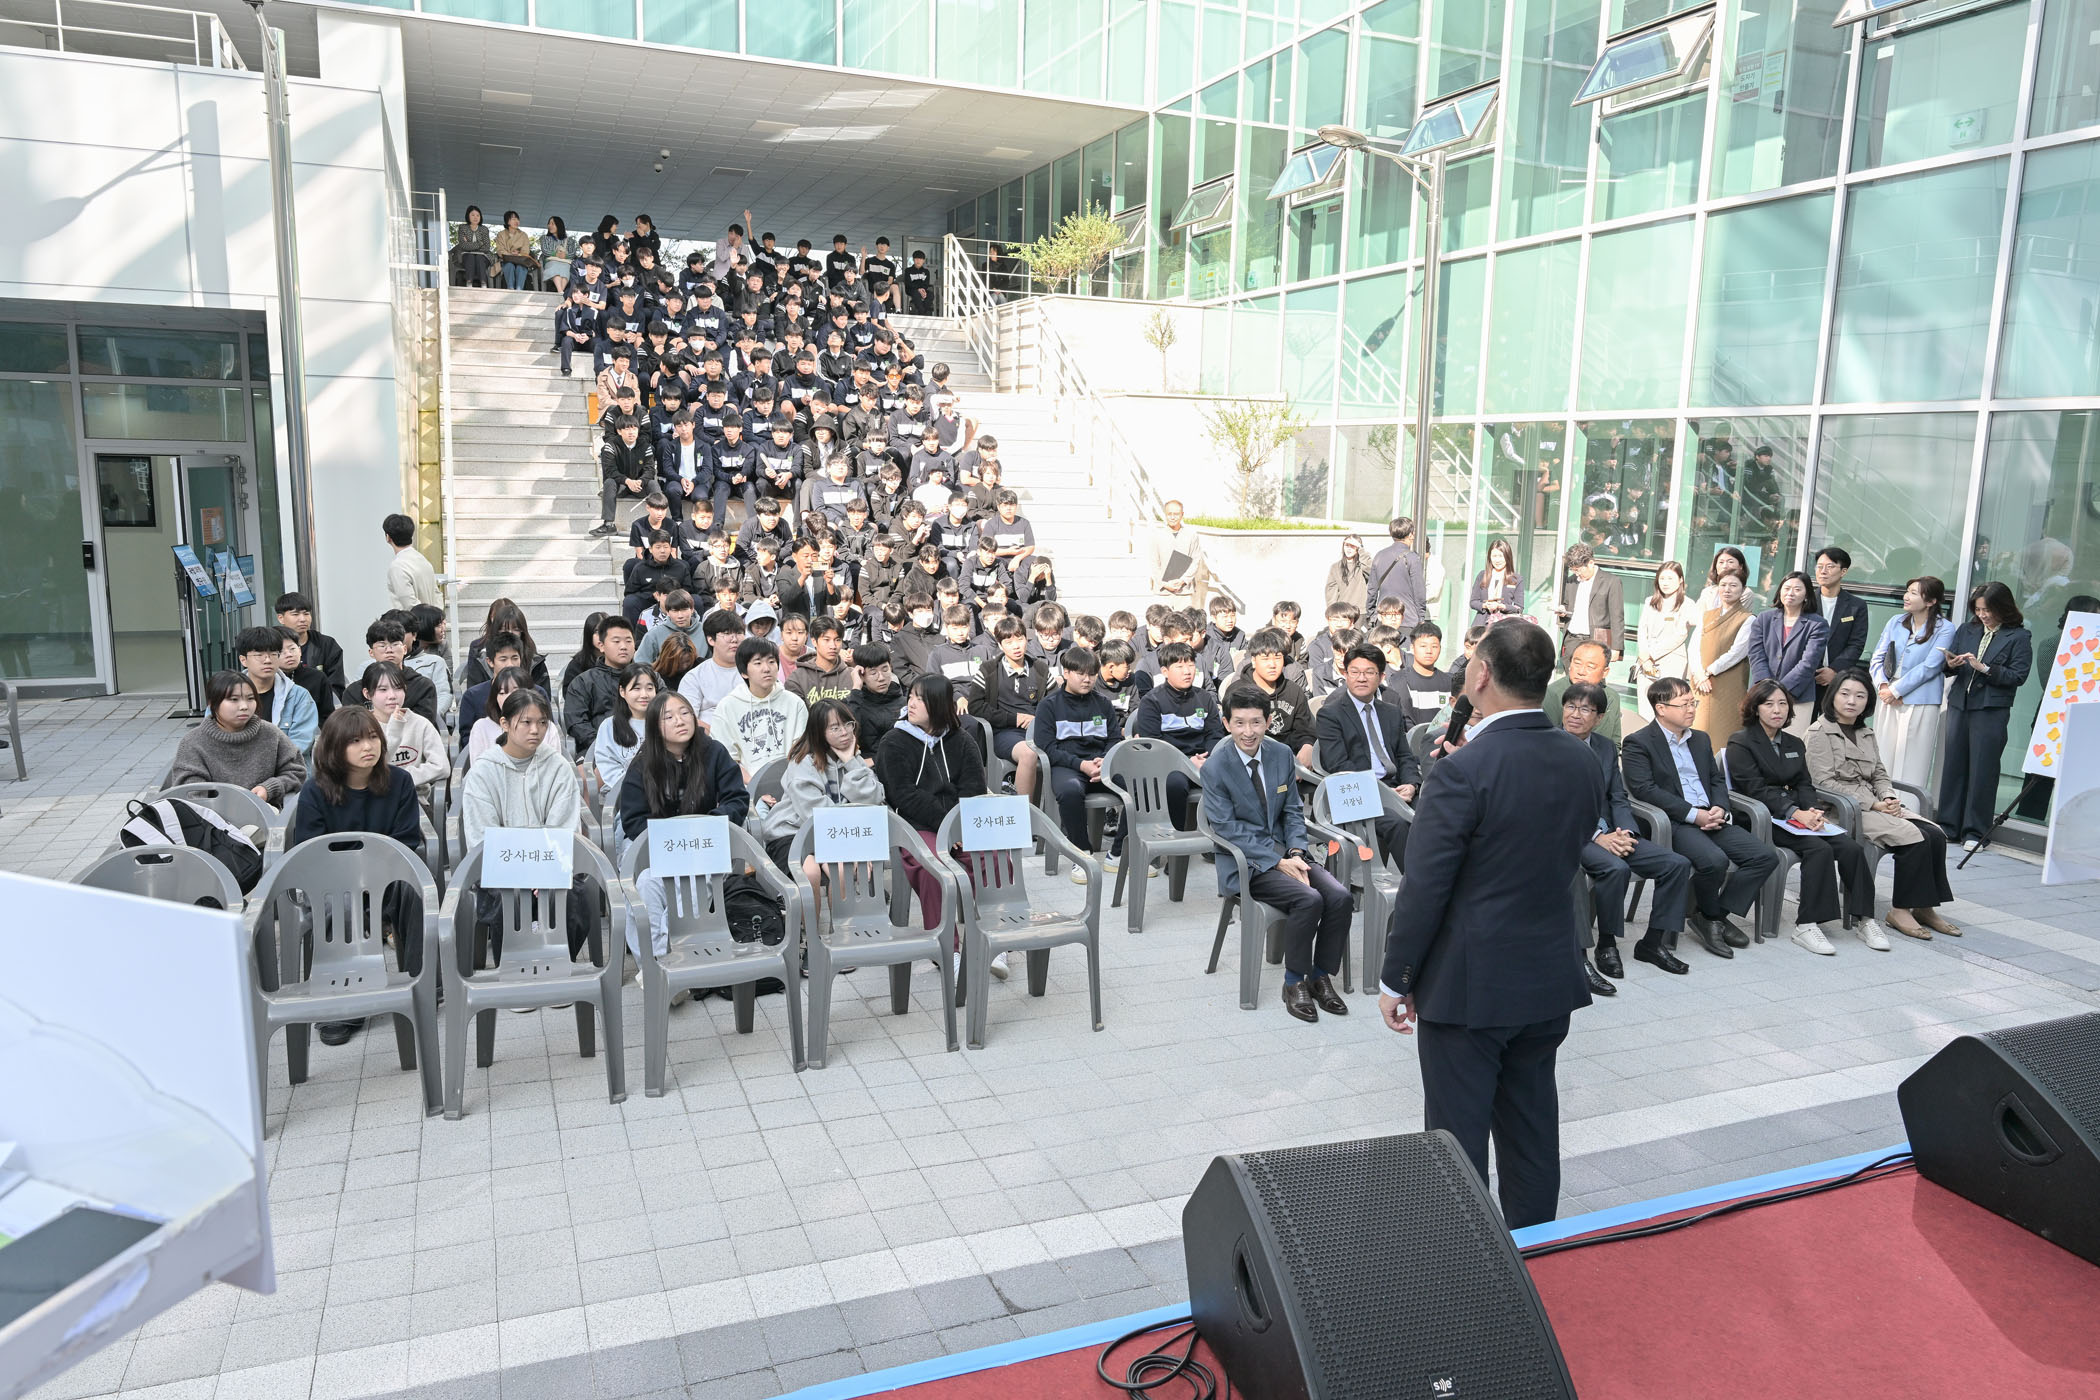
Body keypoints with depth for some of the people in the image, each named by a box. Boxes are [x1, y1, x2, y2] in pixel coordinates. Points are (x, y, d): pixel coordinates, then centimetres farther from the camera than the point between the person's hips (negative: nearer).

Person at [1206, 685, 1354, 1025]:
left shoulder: (1282, 755, 4)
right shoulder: (1215, 768, -12)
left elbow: (1293, 812, 10)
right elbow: (1228, 828, -14)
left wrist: (1296, 852, -9)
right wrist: (1278, 862, -19)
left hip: (1287, 852, 5)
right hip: (1246, 863, -5)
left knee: (1340, 896, -18)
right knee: (1308, 899, -28)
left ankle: (1321, 976, 1)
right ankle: (1294, 983, -8)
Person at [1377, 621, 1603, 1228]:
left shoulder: (1464, 772, -22)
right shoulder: (1583, 763, -1)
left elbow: (1425, 890, -18)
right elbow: (1571, 857, 10)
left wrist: (1396, 979, -8)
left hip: (1469, 985, -7)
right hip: (1551, 978, 7)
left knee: (1457, 1138, 7)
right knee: (1531, 1127, 20)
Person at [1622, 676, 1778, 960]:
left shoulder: (1701, 739, 22)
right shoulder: (1637, 743, -3)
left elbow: (1717, 780, 21)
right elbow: (1643, 789, -14)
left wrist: (1719, 808, -3)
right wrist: (1693, 814, -17)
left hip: (1711, 818, 7)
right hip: (1673, 821, -7)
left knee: (1765, 857, -11)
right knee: (1714, 860, -32)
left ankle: (1716, 915, -1)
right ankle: (1709, 916, -3)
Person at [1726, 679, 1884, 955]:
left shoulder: (1794, 744, 22)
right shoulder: (1741, 743, -1)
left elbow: (1804, 785, 14)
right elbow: (1756, 789, -11)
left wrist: (1814, 811, -9)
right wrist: (1795, 813, -22)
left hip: (1799, 815, 7)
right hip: (1763, 819, -6)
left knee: (1851, 848, -18)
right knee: (1819, 848, -30)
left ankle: (1862, 918, -11)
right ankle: (1807, 925, -29)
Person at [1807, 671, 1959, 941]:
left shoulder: (1866, 732, 19)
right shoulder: (1820, 731, -5)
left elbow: (1879, 774, 20)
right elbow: (1825, 782, -12)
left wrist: (1888, 798, -3)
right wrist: (1873, 804, -15)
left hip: (1872, 805, 8)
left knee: (1935, 835, -12)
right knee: (1915, 837, -23)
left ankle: (1924, 907, -2)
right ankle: (1900, 910, -12)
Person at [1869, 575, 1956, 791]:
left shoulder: (1944, 629, -3)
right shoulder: (1896, 622, 12)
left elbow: (1930, 666, -11)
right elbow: (1877, 658, 10)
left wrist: (1895, 690, -13)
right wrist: (1883, 686, -7)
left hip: (1920, 703, -5)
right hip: (1888, 701, 5)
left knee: (1911, 766, -3)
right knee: (1882, 759, 5)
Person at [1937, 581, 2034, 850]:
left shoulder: (2019, 637, -1)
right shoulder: (1966, 630, 12)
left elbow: (2019, 676, -7)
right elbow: (1946, 666, 13)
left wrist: (1984, 668, -16)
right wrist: (1950, 665, -9)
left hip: (1991, 710, -4)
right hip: (1959, 705, 4)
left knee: (1982, 769, -1)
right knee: (1953, 764, 6)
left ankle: (1975, 832, 5)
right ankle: (1949, 825, 14)